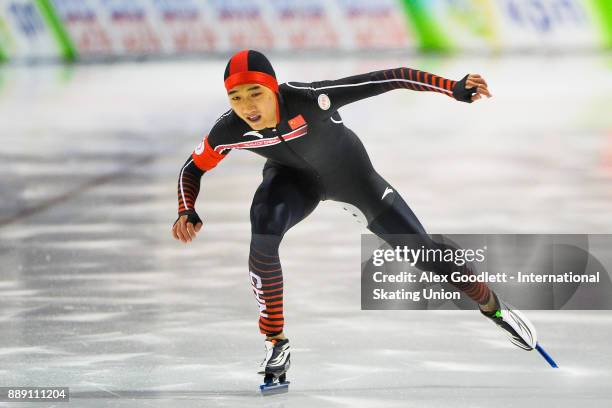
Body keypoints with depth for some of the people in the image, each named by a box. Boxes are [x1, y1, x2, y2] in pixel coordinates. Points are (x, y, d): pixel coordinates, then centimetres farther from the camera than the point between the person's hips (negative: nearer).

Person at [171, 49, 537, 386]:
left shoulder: (310, 99, -42)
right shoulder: (229, 131, -29)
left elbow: (389, 79, -42)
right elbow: (193, 169, -9)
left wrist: (455, 89, -50)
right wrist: (187, 212, -27)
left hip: (352, 175, -1)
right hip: (296, 178, 1)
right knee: (264, 233, -31)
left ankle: (492, 304, 34)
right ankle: (276, 342, -13)